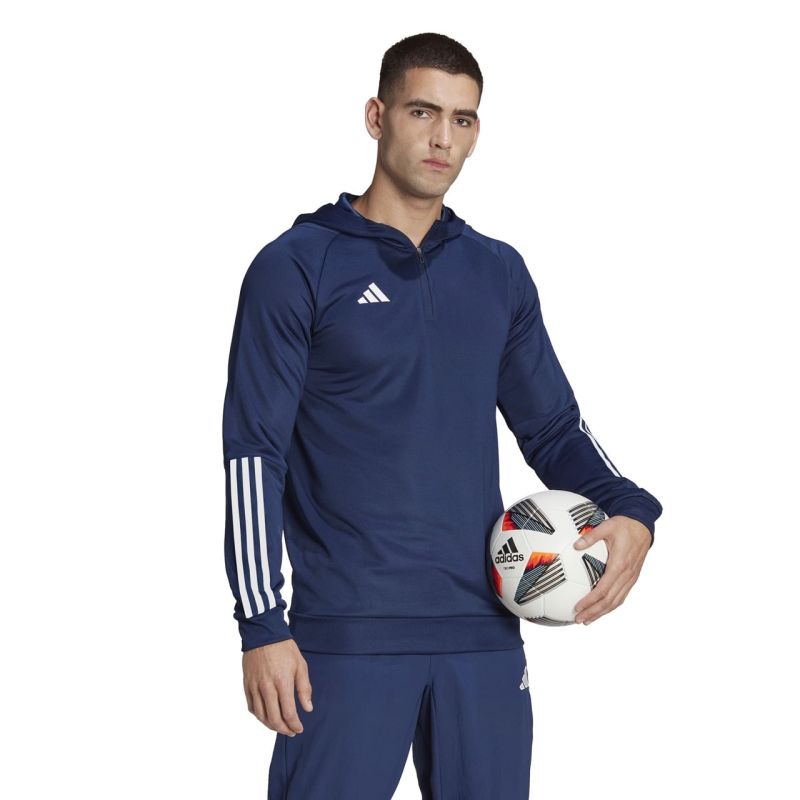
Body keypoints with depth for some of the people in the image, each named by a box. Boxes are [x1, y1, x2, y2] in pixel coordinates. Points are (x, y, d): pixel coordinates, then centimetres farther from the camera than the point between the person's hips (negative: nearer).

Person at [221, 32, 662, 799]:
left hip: (483, 633, 4)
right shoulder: (297, 267, -3)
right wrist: (263, 627, -11)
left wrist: (627, 511, -5)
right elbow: (254, 452, -5)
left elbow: (552, 424, 16)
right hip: (346, 637, -4)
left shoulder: (499, 273, 11)